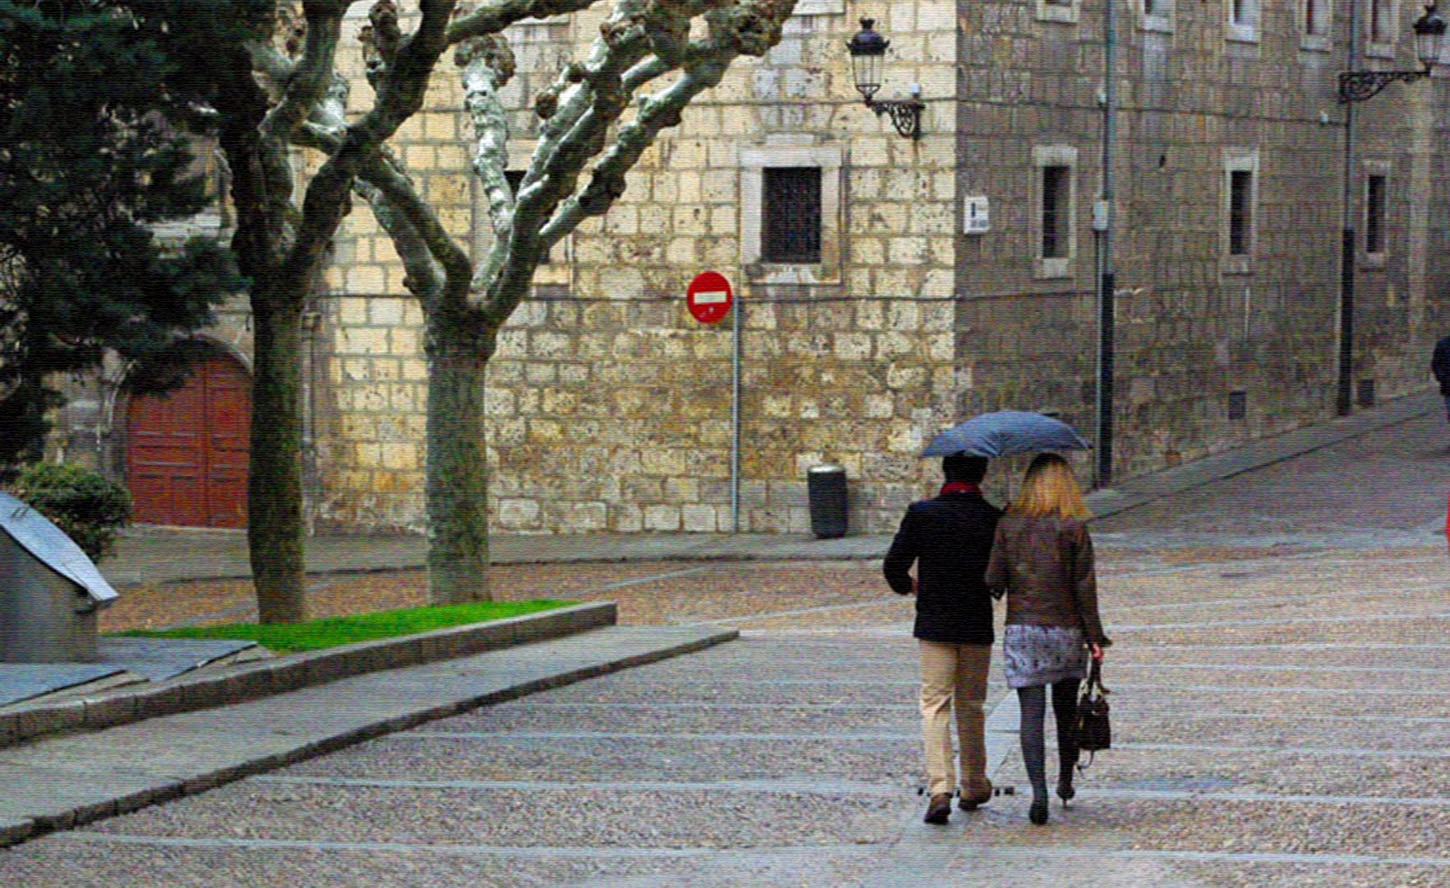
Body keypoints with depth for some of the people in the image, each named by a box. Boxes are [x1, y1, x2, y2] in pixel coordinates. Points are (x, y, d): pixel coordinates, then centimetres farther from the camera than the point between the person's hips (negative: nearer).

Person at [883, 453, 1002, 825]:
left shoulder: (921, 514, -8)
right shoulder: (994, 518, -6)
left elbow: (894, 565, -6)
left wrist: (907, 586, 16)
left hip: (934, 625, -1)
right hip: (977, 626, 1)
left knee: (934, 704, 0)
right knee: (970, 705, 15)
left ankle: (939, 787, -16)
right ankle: (974, 787, 25)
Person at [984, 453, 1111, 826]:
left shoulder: (1008, 525, -2)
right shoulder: (1073, 529, -6)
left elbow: (994, 580, -4)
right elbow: (1084, 587, -5)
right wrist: (1095, 637, 0)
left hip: (1021, 630, 0)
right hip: (1066, 629, 0)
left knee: (1032, 711, -3)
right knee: (1066, 707, 18)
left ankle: (1038, 789, -17)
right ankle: (1065, 781, 32)